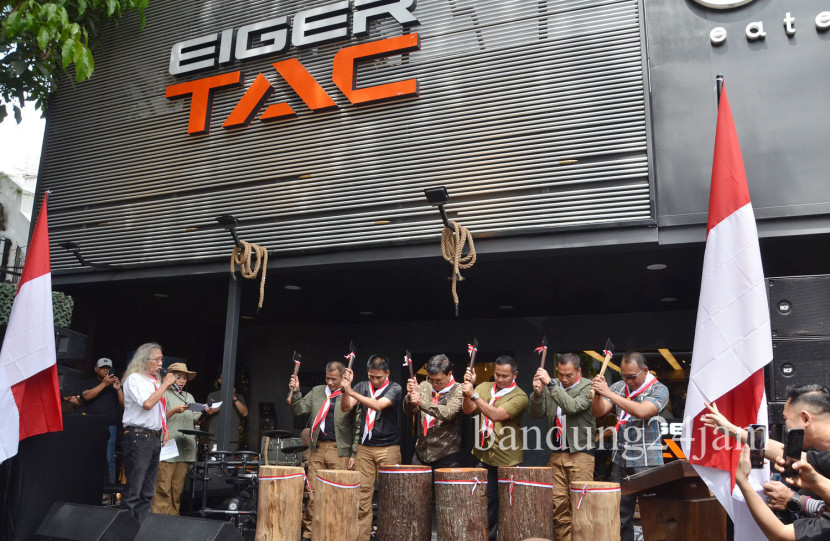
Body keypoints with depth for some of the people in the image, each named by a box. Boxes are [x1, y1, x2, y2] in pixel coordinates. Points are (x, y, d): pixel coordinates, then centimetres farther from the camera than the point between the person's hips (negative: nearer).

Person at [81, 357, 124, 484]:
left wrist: (118, 389, -5)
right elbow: (86, 396, -4)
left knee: (109, 458, -6)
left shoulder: (114, 384, 18)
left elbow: (123, 404, 9)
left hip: (110, 426, 0)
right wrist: (103, 384, -11)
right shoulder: (88, 383, 17)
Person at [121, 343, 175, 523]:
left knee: (148, 491, 12)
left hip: (155, 438, 9)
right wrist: (165, 384, -12)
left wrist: (165, 430, 17)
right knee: (133, 491, -7)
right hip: (138, 438, -8)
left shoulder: (155, 380, 18)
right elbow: (147, 403, -19)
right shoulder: (134, 379, -6)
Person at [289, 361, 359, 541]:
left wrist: (354, 454, -6)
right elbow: (299, 411, 9)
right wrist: (296, 392, -6)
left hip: (340, 451, -4)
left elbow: (357, 427, -3)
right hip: (317, 449, 4)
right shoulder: (316, 392, 11)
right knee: (313, 493, 5)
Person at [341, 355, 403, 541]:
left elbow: (378, 405, -20)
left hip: (388, 448, -3)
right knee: (362, 493, -1)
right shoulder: (362, 387, 9)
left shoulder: (394, 389, -3)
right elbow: (345, 407, -1)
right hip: (365, 447, 3)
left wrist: (351, 391, -27)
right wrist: (345, 389, -19)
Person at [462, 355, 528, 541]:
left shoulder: (519, 397, -11)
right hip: (484, 457, 4)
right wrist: (468, 387, -21)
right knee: (486, 502, 13)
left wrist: (473, 394, -29)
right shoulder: (484, 387, 5)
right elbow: (467, 409, -6)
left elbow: (496, 415, -24)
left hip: (508, 460, -4)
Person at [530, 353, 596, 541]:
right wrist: (537, 393, -13)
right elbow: (536, 414, 5)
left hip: (580, 453, -4)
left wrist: (550, 384, -24)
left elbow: (572, 407, -22)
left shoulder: (588, 388, -5)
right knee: (558, 504, 4)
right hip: (557, 454, 4)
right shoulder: (551, 387, 9)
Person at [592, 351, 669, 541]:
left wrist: (609, 393, -24)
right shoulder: (619, 387, 9)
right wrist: (598, 393, -16)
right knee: (620, 513, 9)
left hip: (647, 463, -4)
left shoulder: (659, 390, -5)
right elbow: (599, 412, 4)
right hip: (621, 461, 4)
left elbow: (641, 412, -22)